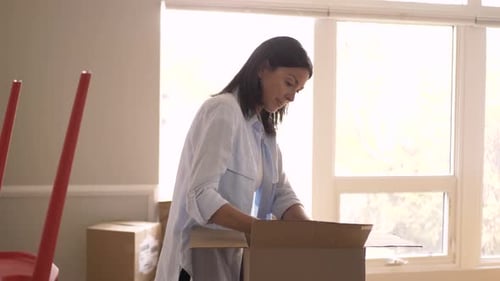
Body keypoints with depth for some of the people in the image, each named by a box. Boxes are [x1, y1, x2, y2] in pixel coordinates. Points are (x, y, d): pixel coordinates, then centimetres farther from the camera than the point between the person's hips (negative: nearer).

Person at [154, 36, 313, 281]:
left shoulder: (264, 129, 14)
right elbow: (200, 195, -25)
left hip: (235, 256, 9)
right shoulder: (223, 110, -14)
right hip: (201, 257, -8)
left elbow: (281, 193, 5)